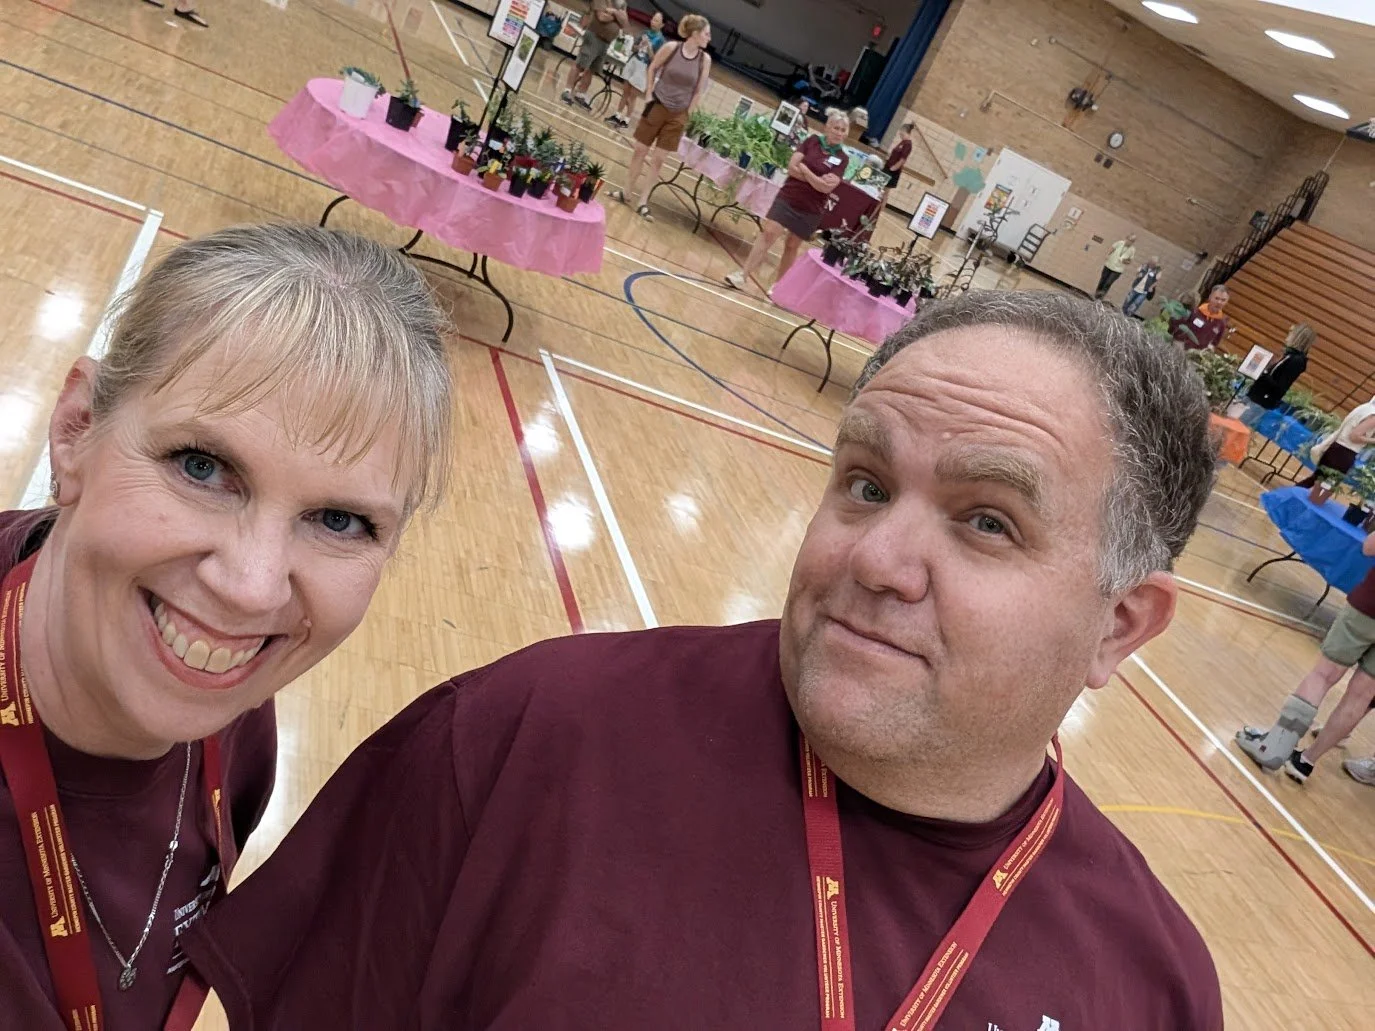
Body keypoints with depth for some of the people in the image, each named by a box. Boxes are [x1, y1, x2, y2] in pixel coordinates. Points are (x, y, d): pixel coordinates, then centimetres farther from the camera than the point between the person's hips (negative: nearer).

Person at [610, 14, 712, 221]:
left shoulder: (705, 59, -7)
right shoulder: (670, 48, -11)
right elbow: (653, 68, 5)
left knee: (658, 160, 2)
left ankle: (642, 202, 7)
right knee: (639, 151, 7)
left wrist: (686, 114, 1)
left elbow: (699, 91, 0)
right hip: (656, 107, 0)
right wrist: (649, 94, 1)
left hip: (677, 116, 1)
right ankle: (627, 192, 22)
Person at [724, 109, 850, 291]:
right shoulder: (812, 141, 0)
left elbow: (826, 188, -13)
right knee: (768, 233, -10)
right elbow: (792, 167, -8)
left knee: (792, 246, 9)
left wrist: (804, 170, -11)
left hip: (811, 209, 0)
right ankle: (742, 273, -8)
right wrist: (817, 179, -14)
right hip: (787, 198, 0)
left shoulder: (842, 158, -3)